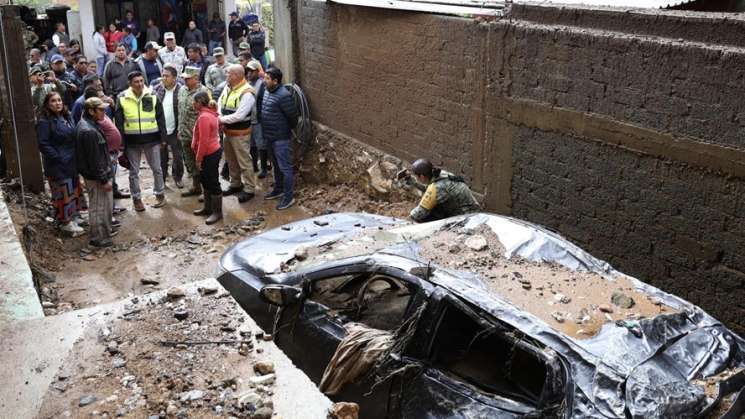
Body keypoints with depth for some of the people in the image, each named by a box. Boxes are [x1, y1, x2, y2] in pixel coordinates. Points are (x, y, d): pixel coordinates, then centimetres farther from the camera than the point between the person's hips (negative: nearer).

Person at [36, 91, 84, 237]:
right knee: (63, 193, -3)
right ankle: (65, 223, 9)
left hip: (72, 163, 8)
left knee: (72, 191, 15)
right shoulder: (45, 122, -14)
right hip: (57, 166, -8)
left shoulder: (66, 117, 10)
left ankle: (69, 217, 28)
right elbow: (43, 145, -17)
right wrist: (59, 158, -19)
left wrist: (76, 157, 7)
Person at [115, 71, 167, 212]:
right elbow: (119, 122, 1)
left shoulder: (152, 96, 0)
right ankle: (136, 198, 21)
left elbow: (160, 119, 4)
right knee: (134, 171, 9)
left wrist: (162, 138, 1)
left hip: (151, 139, 0)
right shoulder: (122, 99, -2)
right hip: (132, 141, 0)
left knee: (156, 168, 11)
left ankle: (160, 194, 27)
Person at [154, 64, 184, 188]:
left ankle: (178, 177, 27)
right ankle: (161, 178, 28)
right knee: (161, 156, 13)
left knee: (178, 157, 8)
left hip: (175, 130, -2)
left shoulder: (181, 90, -9)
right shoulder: (156, 89, 0)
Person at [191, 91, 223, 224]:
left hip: (209, 155, -11)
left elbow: (203, 141, -24)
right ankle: (208, 208, 29)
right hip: (212, 152, 11)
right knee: (206, 182, 19)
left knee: (213, 183, -3)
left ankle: (217, 212, 5)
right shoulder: (209, 114, 11)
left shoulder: (204, 117, -22)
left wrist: (198, 159, -18)